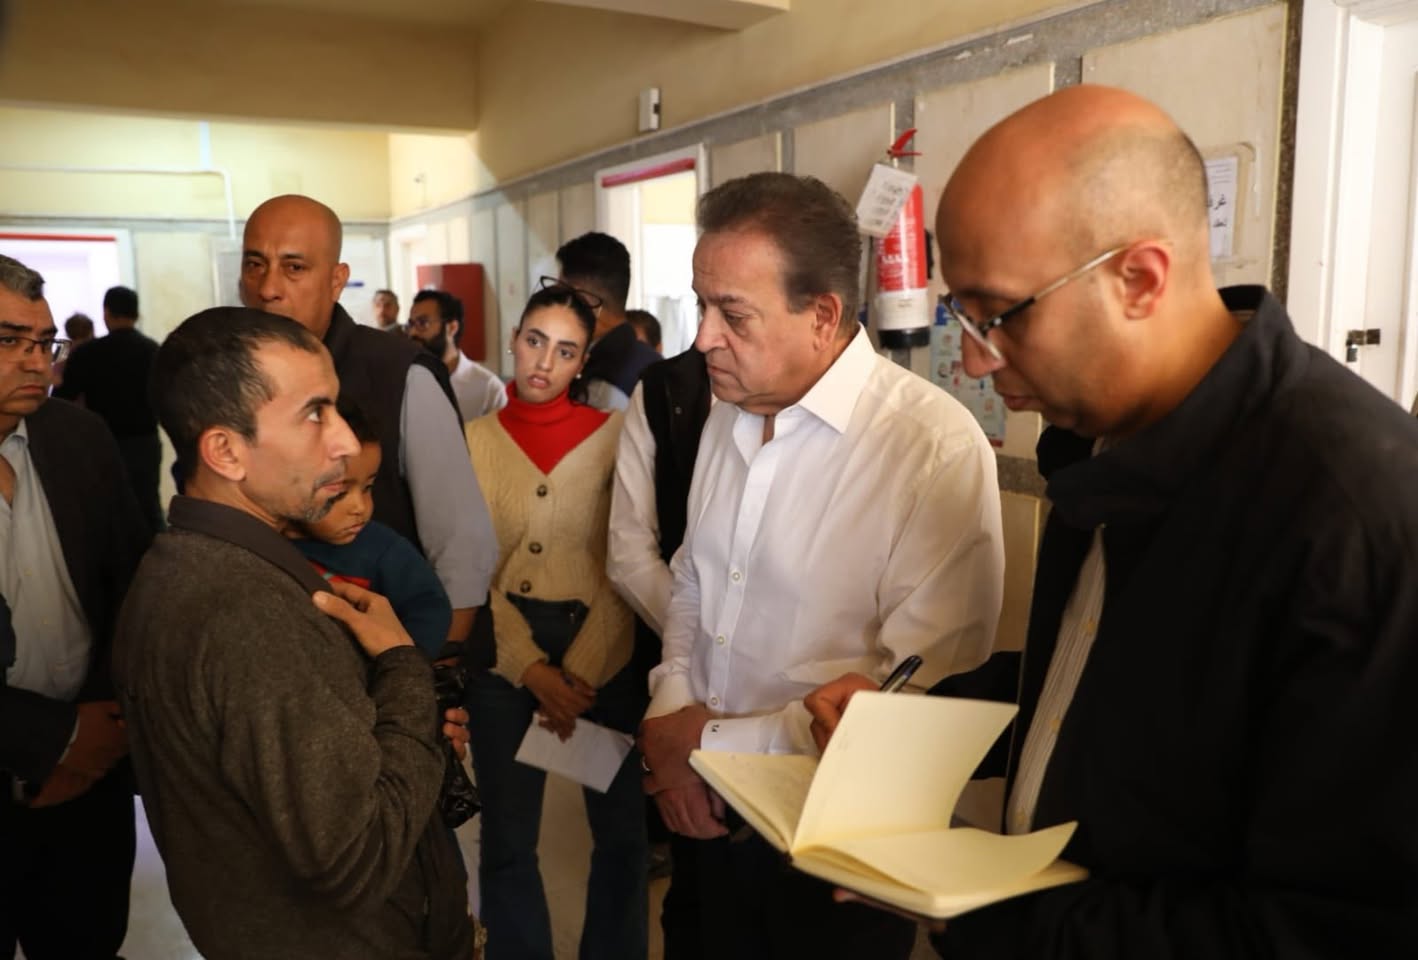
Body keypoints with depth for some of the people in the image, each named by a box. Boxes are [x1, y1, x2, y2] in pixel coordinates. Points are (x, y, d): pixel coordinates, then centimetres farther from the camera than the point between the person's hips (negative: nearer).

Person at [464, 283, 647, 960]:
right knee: (507, 841, 10)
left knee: (621, 832, 12)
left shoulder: (613, 434, -4)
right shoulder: (474, 439, 1)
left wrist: (581, 670, -12)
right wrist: (533, 668, -11)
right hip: (505, 660, 1)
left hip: (604, 655, -1)